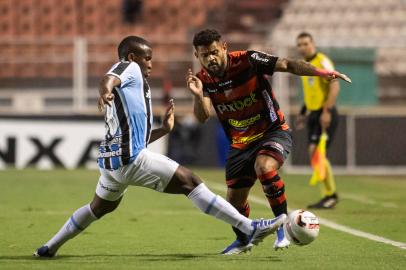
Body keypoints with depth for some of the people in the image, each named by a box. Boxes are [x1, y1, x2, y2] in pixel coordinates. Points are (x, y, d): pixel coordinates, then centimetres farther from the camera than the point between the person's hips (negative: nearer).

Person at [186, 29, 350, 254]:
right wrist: (198, 96, -39)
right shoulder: (203, 80, -6)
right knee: (234, 200, 7)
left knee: (264, 167, -35)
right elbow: (202, 117, -18)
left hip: (273, 132, -5)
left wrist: (320, 72, -34)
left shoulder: (248, 61, -18)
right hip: (240, 143, 5)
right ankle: (243, 240, 38)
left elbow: (287, 65, -20)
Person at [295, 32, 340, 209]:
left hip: (325, 115, -9)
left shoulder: (322, 61, -10)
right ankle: (328, 195, 10)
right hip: (314, 114, 9)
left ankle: (331, 194, -8)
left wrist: (327, 111, -24)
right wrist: (303, 113, 24)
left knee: (316, 151, -15)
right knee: (314, 155, 5)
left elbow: (335, 86, -19)